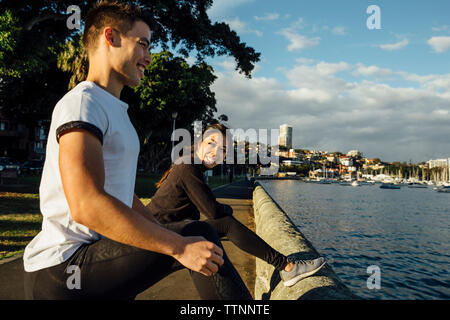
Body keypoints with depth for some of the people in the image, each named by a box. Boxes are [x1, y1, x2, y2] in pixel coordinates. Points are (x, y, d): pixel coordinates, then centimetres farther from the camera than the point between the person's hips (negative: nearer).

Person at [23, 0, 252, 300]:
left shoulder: (115, 110, 20)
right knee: (200, 234, -19)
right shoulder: (82, 102, -13)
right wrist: (180, 246, -25)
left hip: (99, 254, 10)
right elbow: (86, 205, -28)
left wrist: (166, 231, 11)